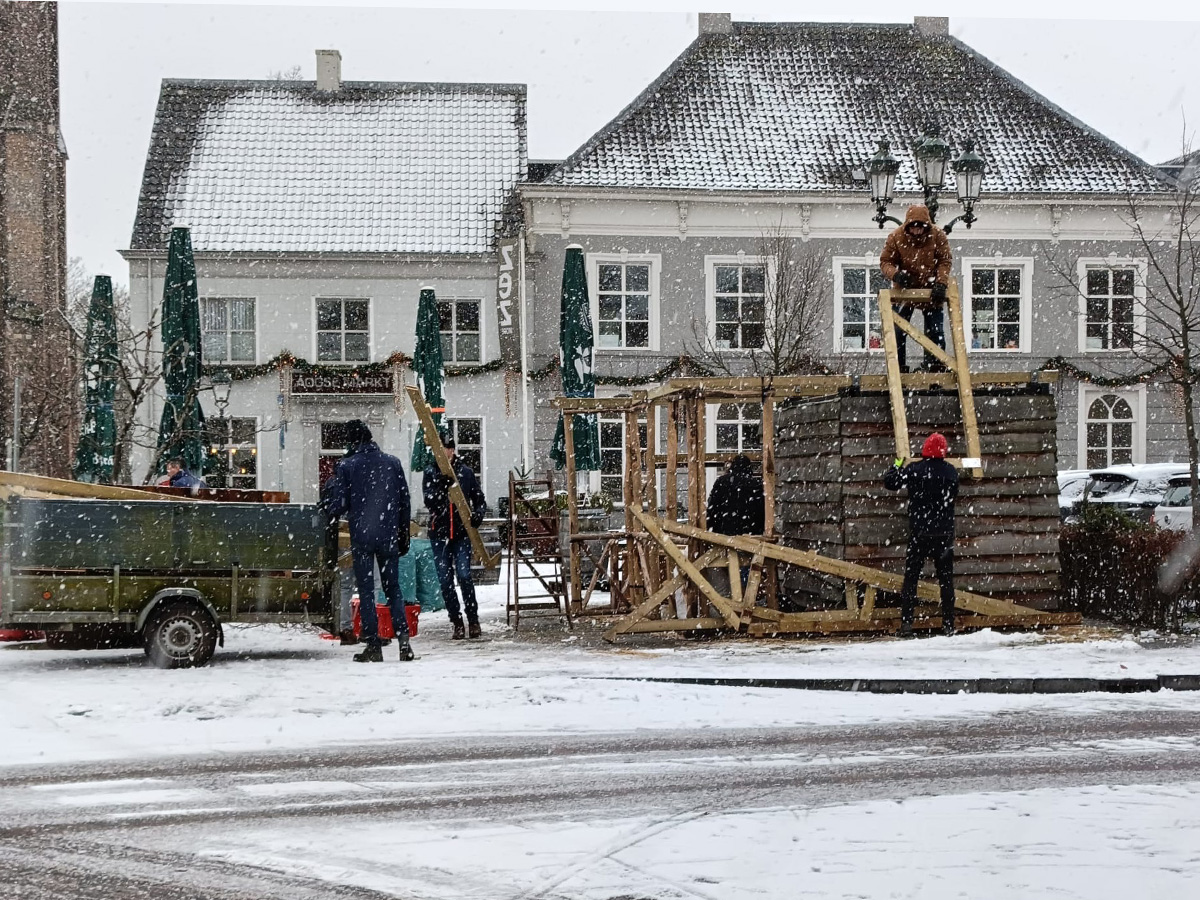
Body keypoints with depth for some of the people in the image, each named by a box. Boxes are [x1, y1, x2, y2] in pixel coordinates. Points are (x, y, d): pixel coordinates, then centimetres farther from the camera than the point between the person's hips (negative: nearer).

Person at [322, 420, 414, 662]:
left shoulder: (346, 467, -6)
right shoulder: (393, 463, 4)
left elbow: (337, 506, -5)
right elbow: (405, 503, 8)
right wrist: (403, 535, 17)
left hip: (361, 536, -3)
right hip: (389, 536, 3)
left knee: (366, 591, 3)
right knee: (393, 589, 11)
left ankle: (373, 646, 0)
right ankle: (403, 637, -4)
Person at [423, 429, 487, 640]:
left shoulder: (465, 472, 3)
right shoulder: (431, 472, 3)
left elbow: (480, 500, 9)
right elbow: (429, 502, -9)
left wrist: (478, 515, -10)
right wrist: (442, 486, -25)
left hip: (462, 532, -1)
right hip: (439, 533, 1)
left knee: (464, 575, -12)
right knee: (445, 580, 1)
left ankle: (473, 621, 0)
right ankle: (457, 624, 11)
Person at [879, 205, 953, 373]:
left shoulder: (938, 235, -17)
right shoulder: (895, 237, -18)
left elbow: (945, 261, -11)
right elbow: (885, 262, -11)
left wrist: (941, 283, -25)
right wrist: (895, 274, -33)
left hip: (931, 288, 0)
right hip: (905, 288, 0)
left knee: (935, 331, 0)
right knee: (898, 330, -4)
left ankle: (936, 366, 7)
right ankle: (898, 367, 3)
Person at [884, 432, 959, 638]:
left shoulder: (913, 470, -8)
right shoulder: (951, 472, -1)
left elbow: (889, 482, 0)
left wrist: (896, 466, 19)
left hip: (919, 533, -2)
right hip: (945, 533, 2)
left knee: (911, 578, 3)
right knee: (946, 580, 8)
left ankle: (906, 624, -4)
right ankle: (948, 625, 5)